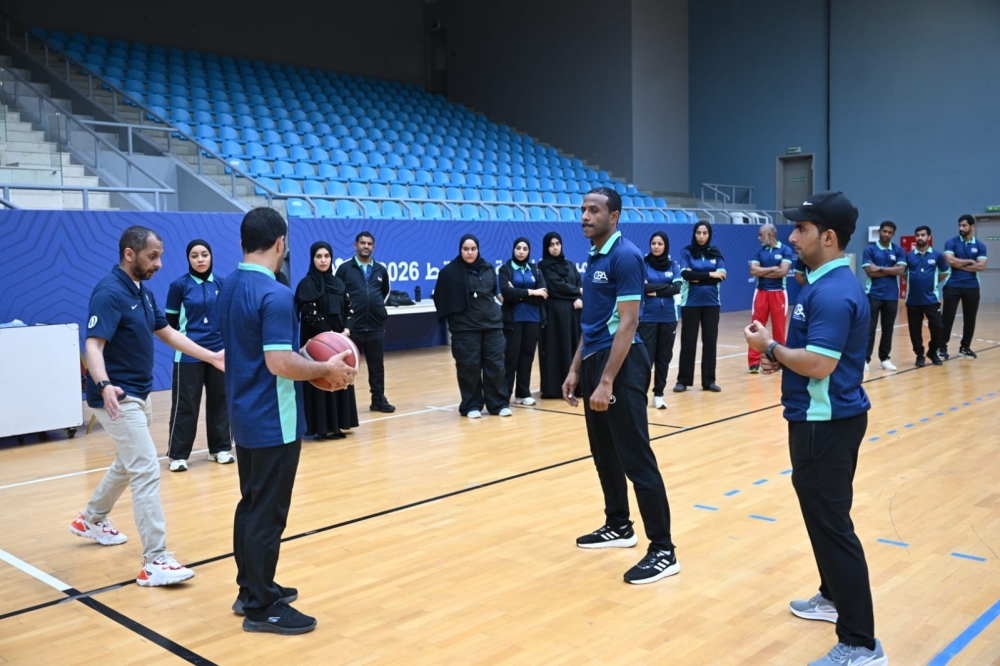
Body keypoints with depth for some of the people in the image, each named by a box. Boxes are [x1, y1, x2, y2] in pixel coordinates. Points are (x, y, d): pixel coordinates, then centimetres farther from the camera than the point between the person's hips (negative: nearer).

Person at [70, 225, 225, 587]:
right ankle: (155, 562, -10)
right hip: (118, 398, -10)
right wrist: (104, 385, -47)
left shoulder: (142, 292, 8)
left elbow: (166, 332, 17)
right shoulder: (109, 292, -20)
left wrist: (211, 357, 15)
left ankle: (92, 520, 47)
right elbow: (93, 344, -30)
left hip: (140, 394, 10)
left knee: (127, 464, 25)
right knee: (147, 471, -13)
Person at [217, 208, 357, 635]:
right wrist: (327, 369, -13)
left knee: (250, 505, 18)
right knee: (267, 513, 0)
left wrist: (310, 364, 17)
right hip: (273, 422, -9)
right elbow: (280, 363, -28)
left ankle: (250, 590, 29)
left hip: (244, 417, 9)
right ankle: (261, 607, 10)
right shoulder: (275, 294, -21)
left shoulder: (229, 287, 8)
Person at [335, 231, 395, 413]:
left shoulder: (381, 270, 9)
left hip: (376, 326, 3)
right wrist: (345, 310, -3)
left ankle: (378, 399, 19)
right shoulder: (344, 268, -1)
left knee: (377, 365, 10)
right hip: (352, 326, -3)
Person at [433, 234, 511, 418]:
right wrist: (452, 317, -5)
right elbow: (441, 300, -3)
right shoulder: (450, 272, -6)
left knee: (495, 365, 4)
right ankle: (472, 406, 11)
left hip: (492, 324, 4)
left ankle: (499, 404, 13)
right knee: (469, 368, 0)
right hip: (465, 328, -4)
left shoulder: (488, 269, 9)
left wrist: (498, 304, 12)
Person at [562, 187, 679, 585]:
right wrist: (576, 369, 17)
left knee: (636, 458, -7)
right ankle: (618, 527, 32)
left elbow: (627, 323, -19)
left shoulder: (625, 256, -14)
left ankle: (663, 551, 0)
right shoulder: (594, 258, 14)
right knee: (604, 453, 17)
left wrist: (607, 381, -23)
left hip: (621, 365, -9)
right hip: (593, 362, 10)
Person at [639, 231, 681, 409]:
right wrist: (666, 285, -9)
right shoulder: (643, 264, -1)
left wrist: (655, 291, -12)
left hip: (668, 318, 3)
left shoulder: (673, 265, 6)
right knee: (646, 357, -4)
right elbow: (643, 287, -14)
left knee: (664, 358, 7)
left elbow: (677, 288, -6)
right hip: (647, 318, -3)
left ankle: (658, 394, 15)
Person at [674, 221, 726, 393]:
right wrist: (709, 274, -15)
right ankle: (683, 380, 7)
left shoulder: (716, 253, 6)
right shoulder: (686, 252, -1)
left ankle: (709, 380, 12)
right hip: (690, 303, -2)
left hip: (711, 303, 2)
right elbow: (686, 274, -15)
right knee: (688, 341, 0)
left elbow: (721, 276, -6)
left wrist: (697, 277, -12)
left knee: (710, 341, 4)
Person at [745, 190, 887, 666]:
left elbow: (818, 364, -27)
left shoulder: (832, 292, -22)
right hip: (825, 417, 11)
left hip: (826, 422, -11)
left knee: (831, 523, -6)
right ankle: (834, 597, 39)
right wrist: (780, 358, 6)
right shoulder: (827, 284, 11)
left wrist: (769, 347, -13)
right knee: (825, 515, 22)